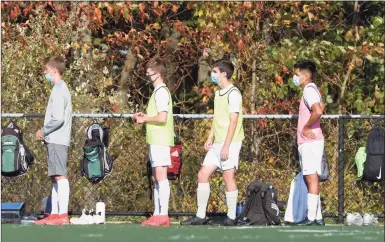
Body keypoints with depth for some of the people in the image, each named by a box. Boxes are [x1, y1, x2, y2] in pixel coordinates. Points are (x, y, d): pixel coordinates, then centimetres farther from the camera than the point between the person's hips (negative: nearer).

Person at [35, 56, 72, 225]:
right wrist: (45, 132, 11)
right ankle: (54, 214, 12)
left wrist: (43, 131, -8)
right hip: (57, 140, 10)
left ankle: (63, 215, -16)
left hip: (56, 140, -10)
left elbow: (58, 118, -20)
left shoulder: (58, 90, -12)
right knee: (55, 178, 10)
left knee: (60, 176, -13)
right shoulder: (61, 89, 18)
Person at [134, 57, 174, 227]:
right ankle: (157, 214, 15)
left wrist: (145, 119, -9)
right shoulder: (159, 91, 17)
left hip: (160, 141, -10)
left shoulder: (161, 92, -13)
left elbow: (162, 117, -21)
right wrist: (145, 116, 12)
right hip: (156, 141, 10)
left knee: (161, 176, -11)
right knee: (156, 178, 12)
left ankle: (163, 215, -12)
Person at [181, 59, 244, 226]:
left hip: (230, 143, -9)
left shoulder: (233, 93, -12)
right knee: (202, 175, 5)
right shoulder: (218, 93, 16)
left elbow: (233, 121, -16)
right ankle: (200, 216, 7)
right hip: (217, 143, 9)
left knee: (229, 176, -4)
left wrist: (226, 146, -19)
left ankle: (231, 217, 4)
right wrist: (210, 138, 16)